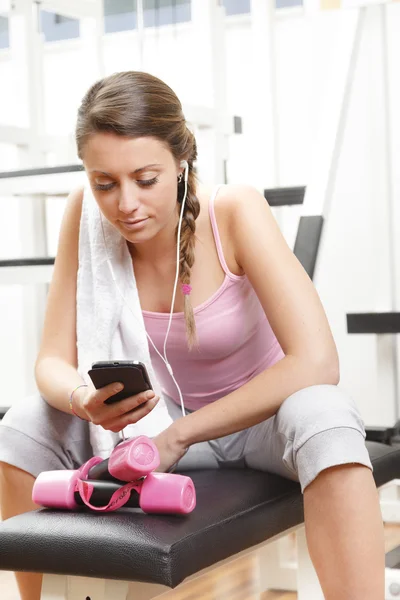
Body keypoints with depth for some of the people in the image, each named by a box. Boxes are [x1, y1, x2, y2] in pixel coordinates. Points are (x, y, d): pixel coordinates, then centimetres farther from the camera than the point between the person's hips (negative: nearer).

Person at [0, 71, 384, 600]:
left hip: (264, 417, -4)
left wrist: (177, 436, -30)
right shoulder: (87, 216, -15)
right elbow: (52, 361, -11)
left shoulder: (235, 212, -25)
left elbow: (317, 362, -32)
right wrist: (81, 399, -36)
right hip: (172, 414, 4)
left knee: (322, 419, -38)